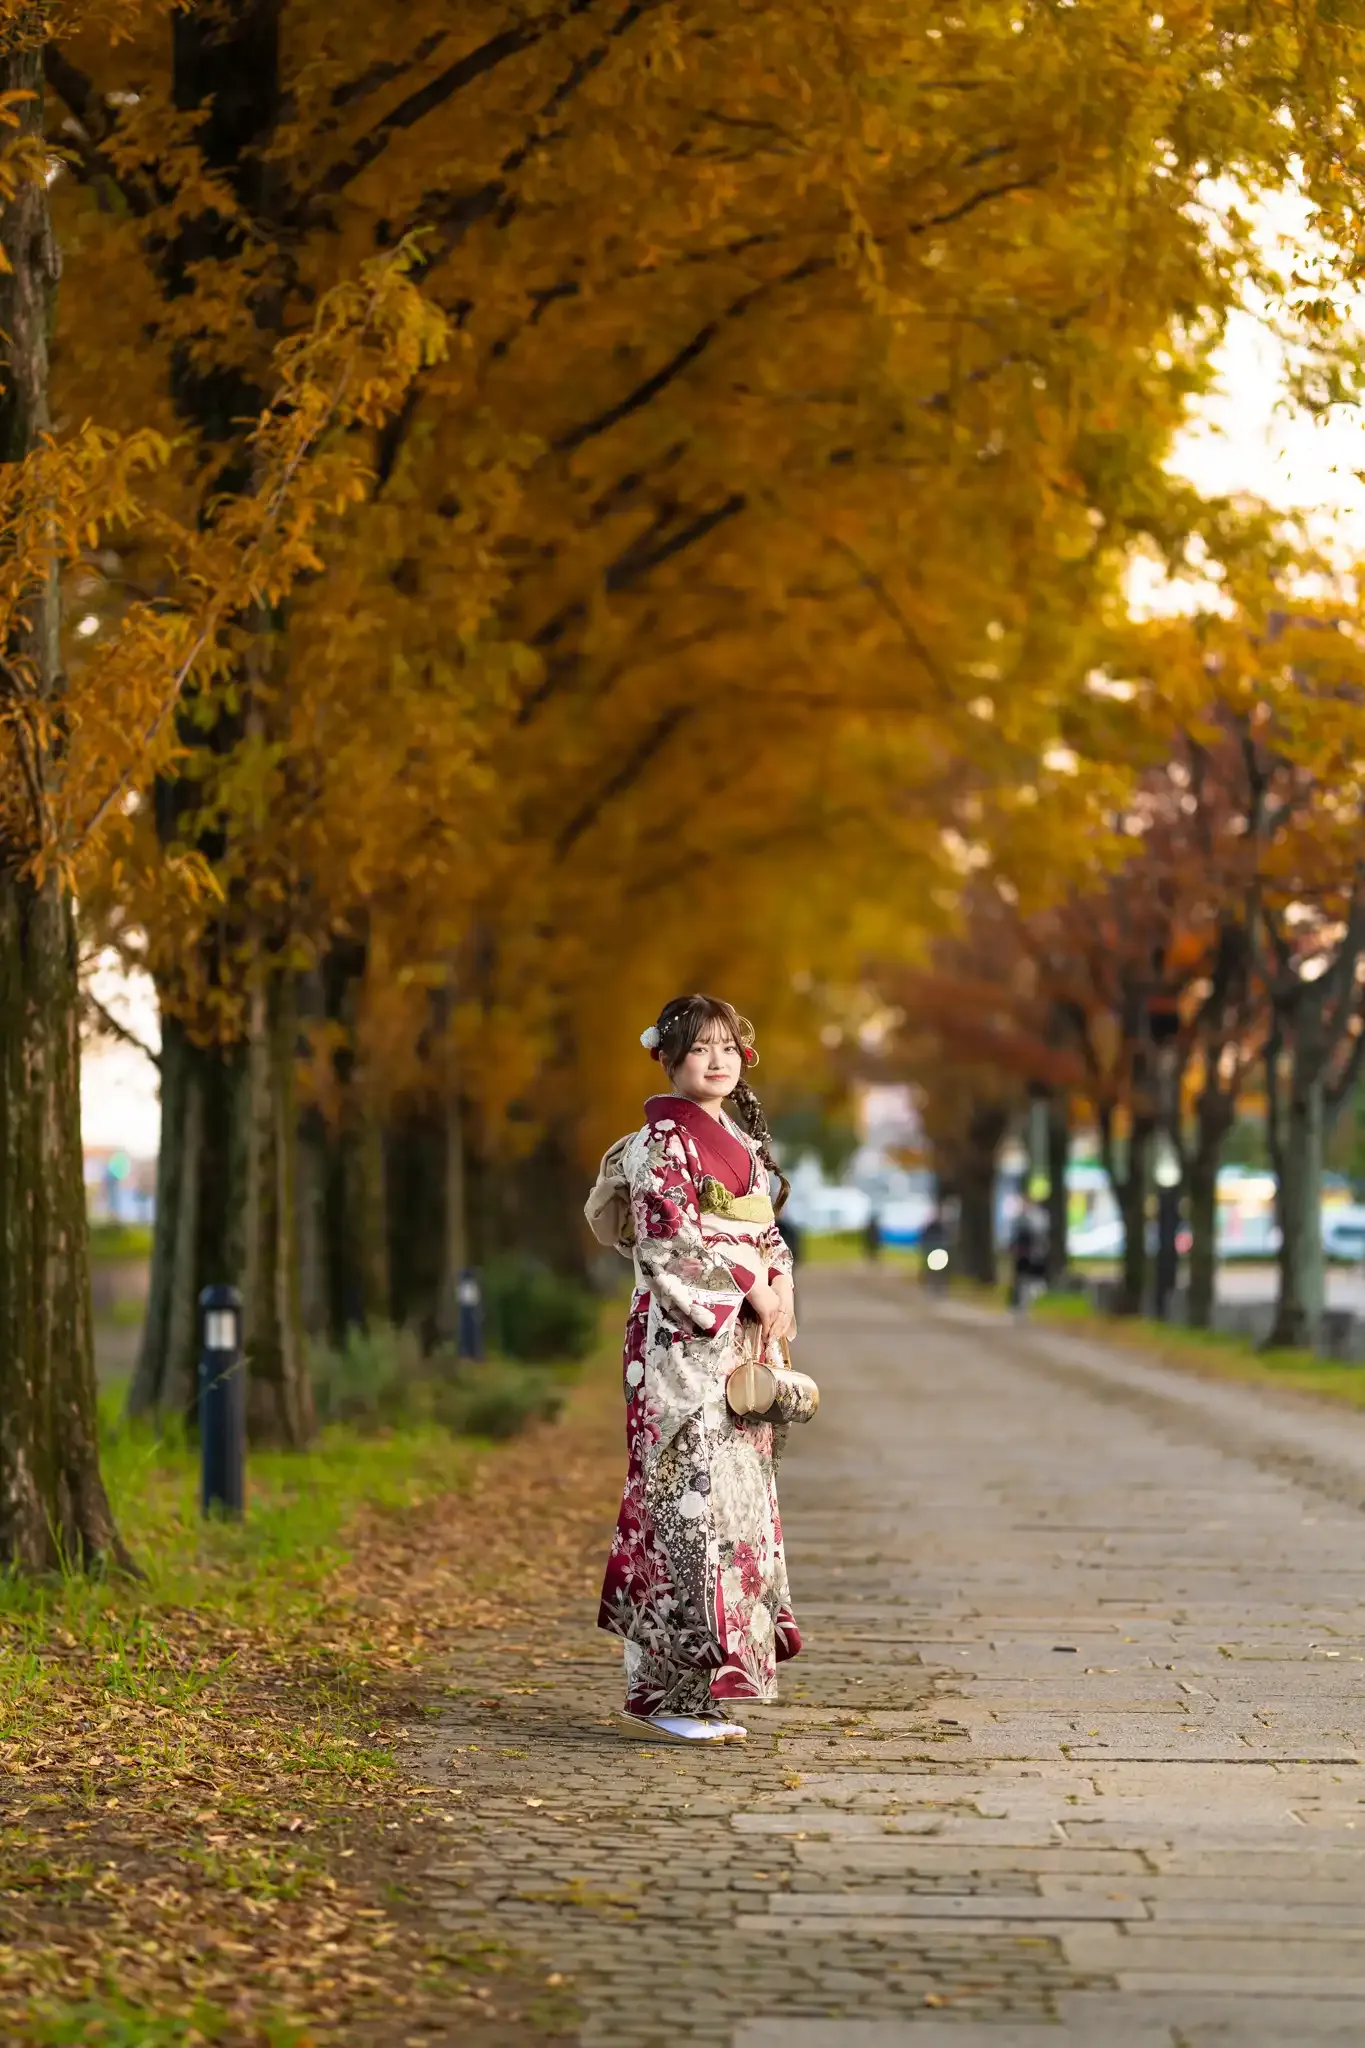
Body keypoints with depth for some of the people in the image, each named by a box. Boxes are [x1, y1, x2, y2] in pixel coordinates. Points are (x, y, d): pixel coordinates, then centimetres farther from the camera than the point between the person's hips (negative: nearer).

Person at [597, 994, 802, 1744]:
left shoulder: (745, 1140, 18)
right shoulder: (660, 1140, -7)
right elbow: (669, 1238, -16)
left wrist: (780, 1290, 1)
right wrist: (747, 1287, -14)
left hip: (744, 1341, 8)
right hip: (682, 1339, -8)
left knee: (741, 1494, 6)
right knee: (691, 1494, -11)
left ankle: (705, 1685, 11)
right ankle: (668, 1690, -7)